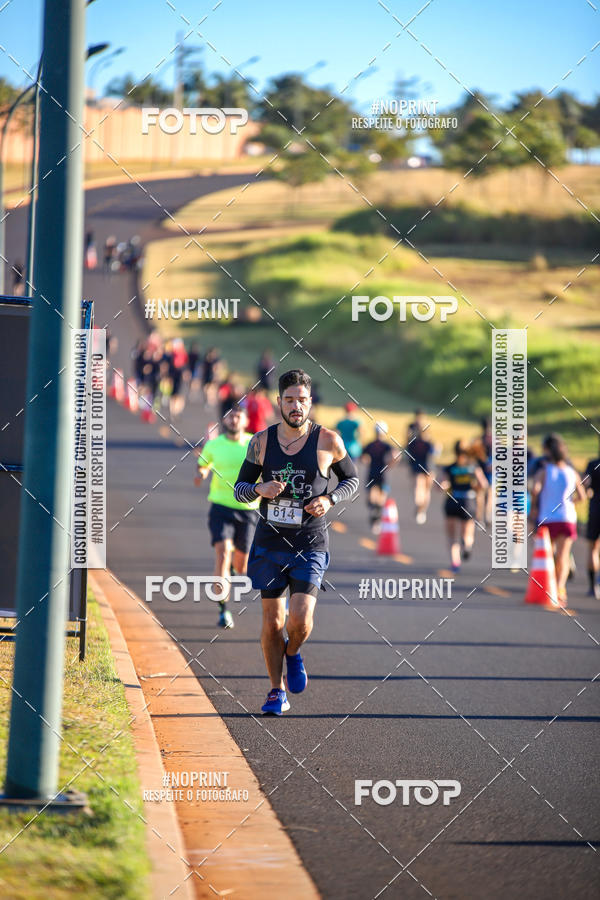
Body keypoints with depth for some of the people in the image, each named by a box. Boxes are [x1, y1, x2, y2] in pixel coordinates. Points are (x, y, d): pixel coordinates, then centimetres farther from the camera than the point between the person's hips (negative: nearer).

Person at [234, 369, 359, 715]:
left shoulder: (328, 441, -4)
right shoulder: (262, 441, 1)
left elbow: (352, 479, 11)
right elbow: (240, 487, 10)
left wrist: (329, 499, -8)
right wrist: (259, 489, -13)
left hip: (310, 547, -2)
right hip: (269, 544, 2)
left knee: (301, 620, -15)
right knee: (272, 622, 4)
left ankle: (293, 653, 20)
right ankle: (277, 692, 19)